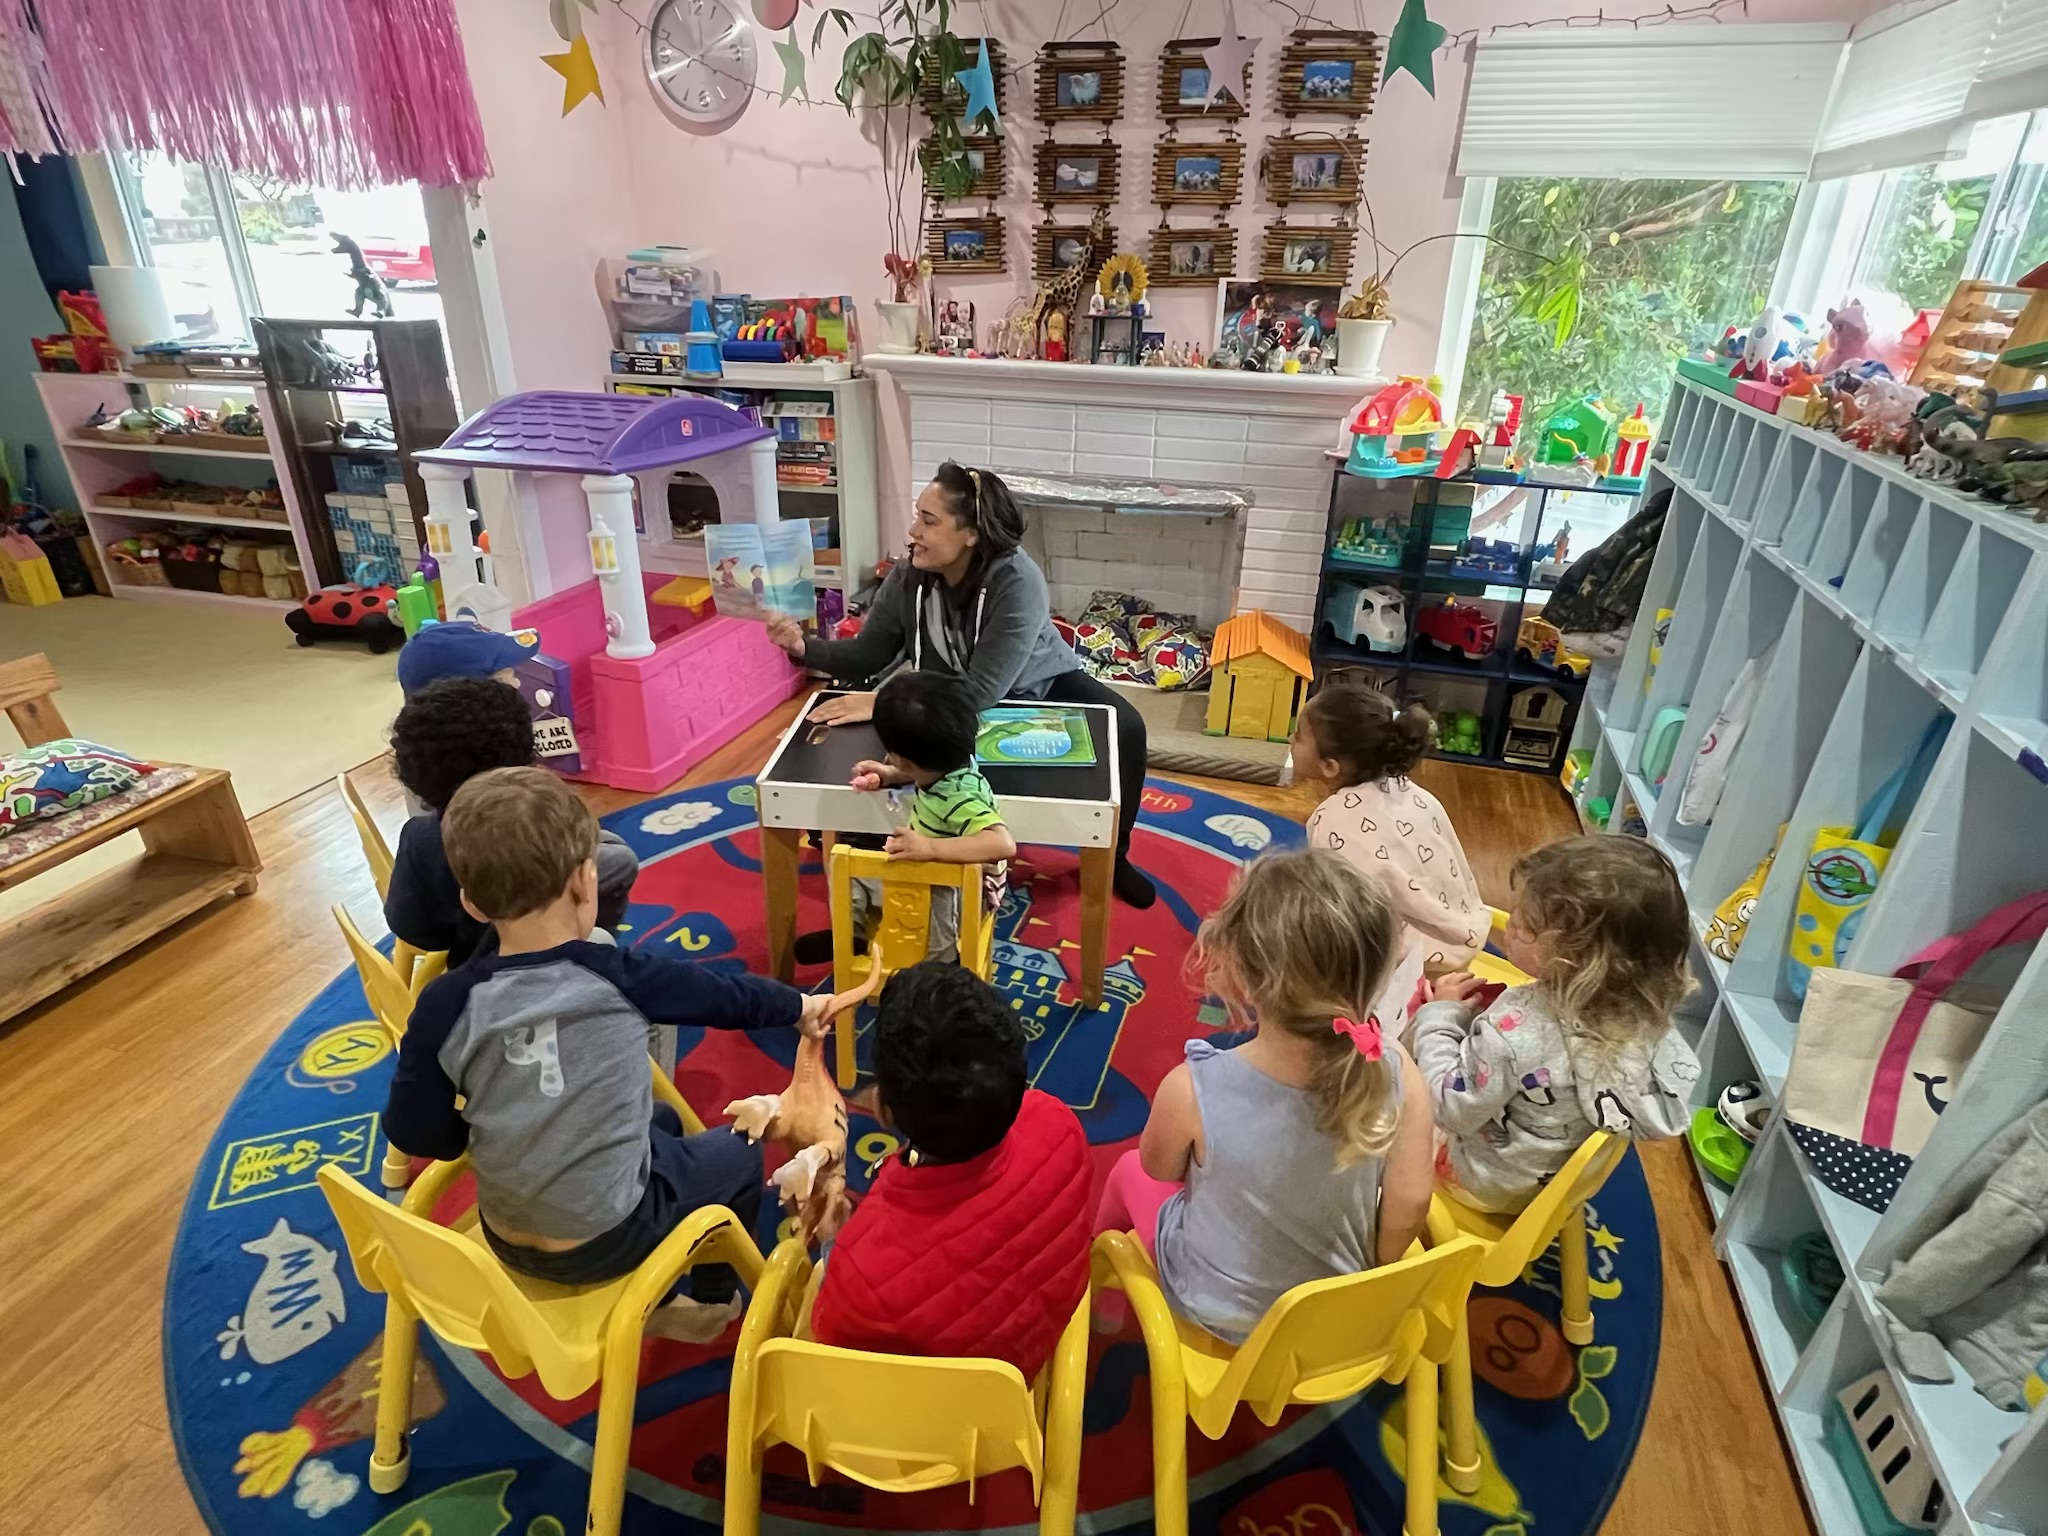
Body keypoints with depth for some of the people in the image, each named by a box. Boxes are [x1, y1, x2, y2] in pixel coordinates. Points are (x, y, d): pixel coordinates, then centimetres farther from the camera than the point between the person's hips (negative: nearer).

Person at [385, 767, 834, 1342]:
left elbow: (414, 1134, -8)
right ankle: (713, 1300, 39)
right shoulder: (621, 977, -21)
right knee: (739, 1151, 23)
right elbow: (730, 996, -5)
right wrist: (801, 1005, 14)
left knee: (663, 1124, 29)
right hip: (606, 1241, -4)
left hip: (507, 1240, 4)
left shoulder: (445, 1004, -16)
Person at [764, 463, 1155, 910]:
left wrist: (882, 703, -44)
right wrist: (805, 646, -30)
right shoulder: (908, 577, -20)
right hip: (944, 692, 3)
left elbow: (981, 692, -40)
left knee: (1124, 728, -23)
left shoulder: (1018, 583, -35)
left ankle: (1111, 855, -1)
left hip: (1035, 685, -3)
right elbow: (868, 654, -11)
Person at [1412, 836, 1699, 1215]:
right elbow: (1680, 1077, -2)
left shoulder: (1514, 1032, -43)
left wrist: (1440, 1017, -17)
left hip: (1496, 1185, -6)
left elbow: (1452, 1109, -27)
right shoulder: (1645, 1009, -24)